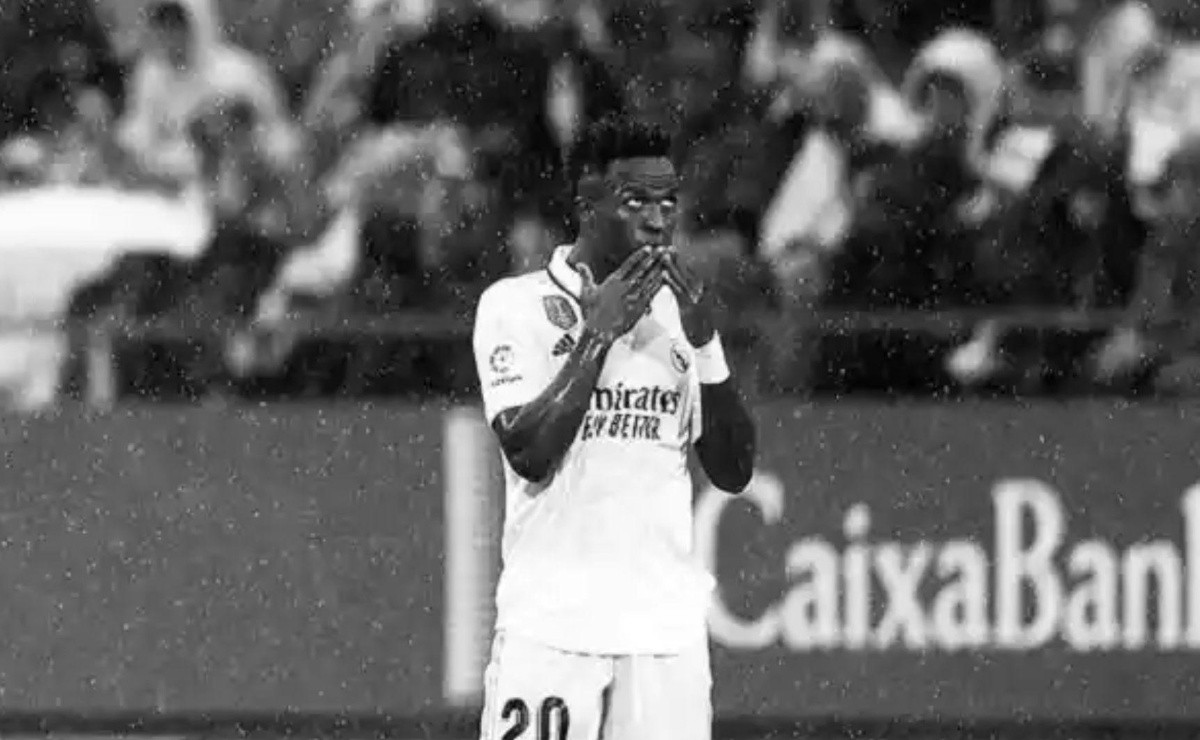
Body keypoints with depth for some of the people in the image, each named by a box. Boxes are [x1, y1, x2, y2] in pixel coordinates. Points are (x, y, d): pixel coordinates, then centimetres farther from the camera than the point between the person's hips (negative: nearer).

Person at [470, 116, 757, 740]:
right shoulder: (517, 306, -1)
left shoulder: (676, 308, 12)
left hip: (667, 626, 4)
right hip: (551, 622, -4)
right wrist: (599, 332, -14)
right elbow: (528, 453, -13)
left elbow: (733, 473, 8)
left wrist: (704, 341, -4)